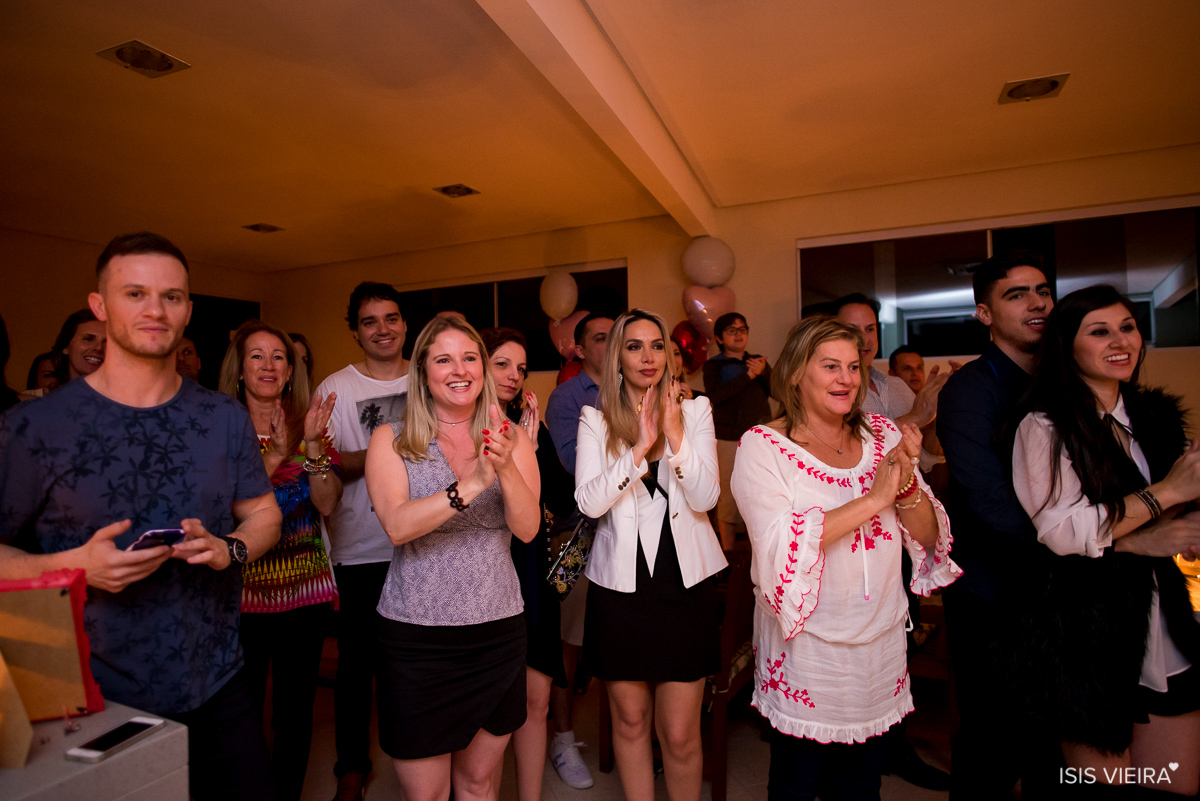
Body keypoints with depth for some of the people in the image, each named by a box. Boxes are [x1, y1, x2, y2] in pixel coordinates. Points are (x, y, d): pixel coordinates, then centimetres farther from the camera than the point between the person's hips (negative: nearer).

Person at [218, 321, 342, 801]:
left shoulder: (309, 425, 3)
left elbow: (327, 504, -6)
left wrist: (312, 444, -17)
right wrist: (275, 455, -22)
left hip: (303, 586, 2)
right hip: (241, 586, -1)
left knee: (295, 711, 12)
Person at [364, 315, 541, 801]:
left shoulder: (510, 439, 1)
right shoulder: (391, 441, -3)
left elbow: (528, 529, -9)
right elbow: (397, 526, -17)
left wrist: (506, 468, -28)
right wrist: (473, 483, -31)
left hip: (498, 630, 2)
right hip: (415, 635, -1)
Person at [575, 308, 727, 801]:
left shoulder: (695, 411, 1)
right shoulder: (595, 420, 0)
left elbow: (706, 498, -7)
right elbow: (589, 501, -11)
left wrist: (675, 438, -21)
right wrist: (639, 448, -21)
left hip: (685, 580, 0)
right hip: (620, 582, 1)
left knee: (680, 734, 5)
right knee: (630, 720, 17)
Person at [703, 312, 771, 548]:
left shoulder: (759, 361, 18)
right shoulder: (713, 365, 7)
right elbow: (714, 395, -11)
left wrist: (763, 372, -10)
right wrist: (748, 375, -12)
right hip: (729, 439, -3)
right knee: (729, 497, -3)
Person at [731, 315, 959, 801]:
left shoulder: (884, 435, 0)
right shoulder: (762, 447, -14)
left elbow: (928, 538, 1)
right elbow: (779, 546, -25)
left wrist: (907, 482, -19)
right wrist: (874, 498, -24)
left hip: (880, 647, 5)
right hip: (806, 649, -4)